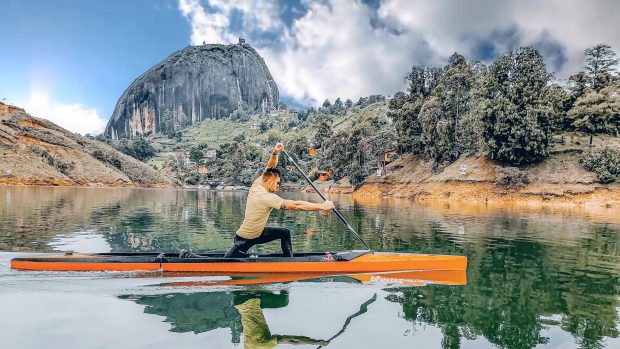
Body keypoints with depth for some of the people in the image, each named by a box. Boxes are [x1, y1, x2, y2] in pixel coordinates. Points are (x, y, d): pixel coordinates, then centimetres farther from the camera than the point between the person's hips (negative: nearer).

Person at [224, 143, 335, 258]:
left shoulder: (257, 183, -8)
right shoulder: (267, 197, -30)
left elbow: (269, 168, -3)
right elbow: (296, 205, -33)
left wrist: (275, 153, -24)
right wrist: (322, 207, -31)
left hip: (258, 233, 9)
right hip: (245, 239, -9)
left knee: (285, 233, 9)